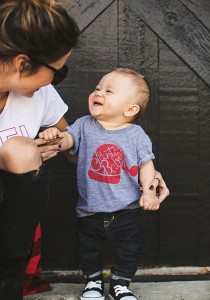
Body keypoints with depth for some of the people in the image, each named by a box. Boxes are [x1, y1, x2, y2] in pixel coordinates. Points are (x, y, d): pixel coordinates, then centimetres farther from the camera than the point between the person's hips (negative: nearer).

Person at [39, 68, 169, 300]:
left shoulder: (136, 135, -8)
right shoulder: (84, 126, -4)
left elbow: (146, 164, -3)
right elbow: (68, 139, -11)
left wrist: (148, 190, -14)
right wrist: (55, 137, -33)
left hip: (126, 210, -1)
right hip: (90, 209, 1)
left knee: (129, 250, 11)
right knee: (88, 249, 18)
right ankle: (93, 280, 41)